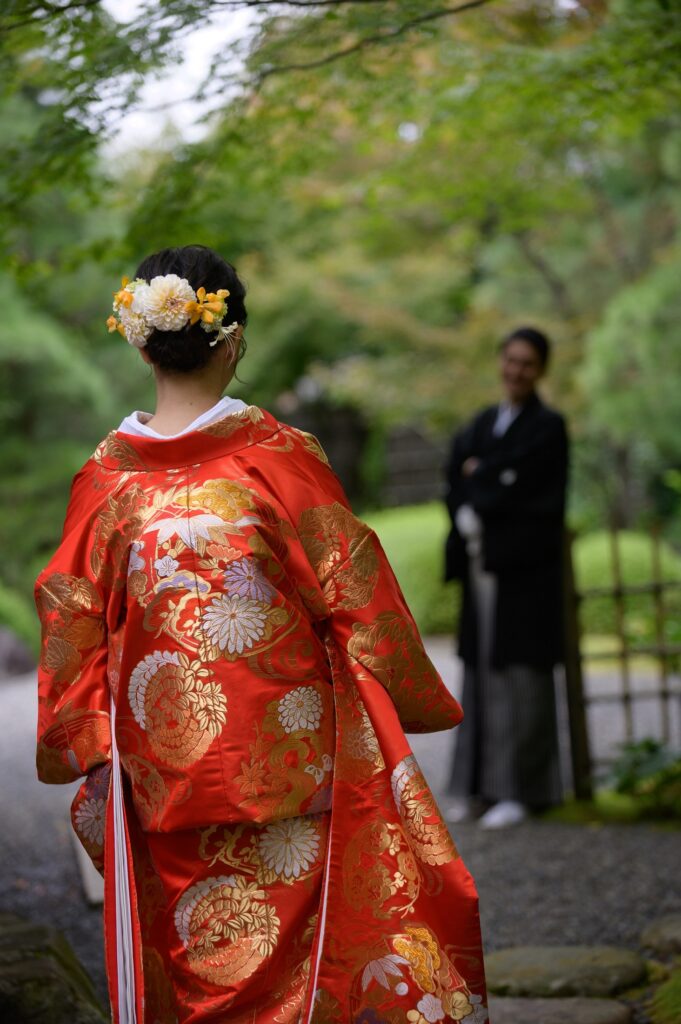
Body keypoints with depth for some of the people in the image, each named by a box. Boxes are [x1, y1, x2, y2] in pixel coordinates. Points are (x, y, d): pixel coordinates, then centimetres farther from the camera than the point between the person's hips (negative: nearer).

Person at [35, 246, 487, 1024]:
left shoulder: (106, 476, -4)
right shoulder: (277, 455, -13)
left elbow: (73, 623, 2)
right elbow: (355, 597, -7)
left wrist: (92, 754, 12)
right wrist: (415, 699, 7)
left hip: (162, 761, 3)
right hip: (284, 753, -3)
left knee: (190, 960, 14)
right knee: (293, 941, 9)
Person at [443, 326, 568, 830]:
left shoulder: (547, 427, -3)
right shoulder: (481, 425, 16)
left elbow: (518, 489, -14)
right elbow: (457, 484, 8)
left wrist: (478, 474, 0)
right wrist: (466, 515, -10)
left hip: (525, 567, -6)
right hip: (483, 562, 6)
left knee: (519, 673, -5)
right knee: (481, 671, 7)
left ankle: (519, 789, -2)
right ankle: (478, 786, 12)